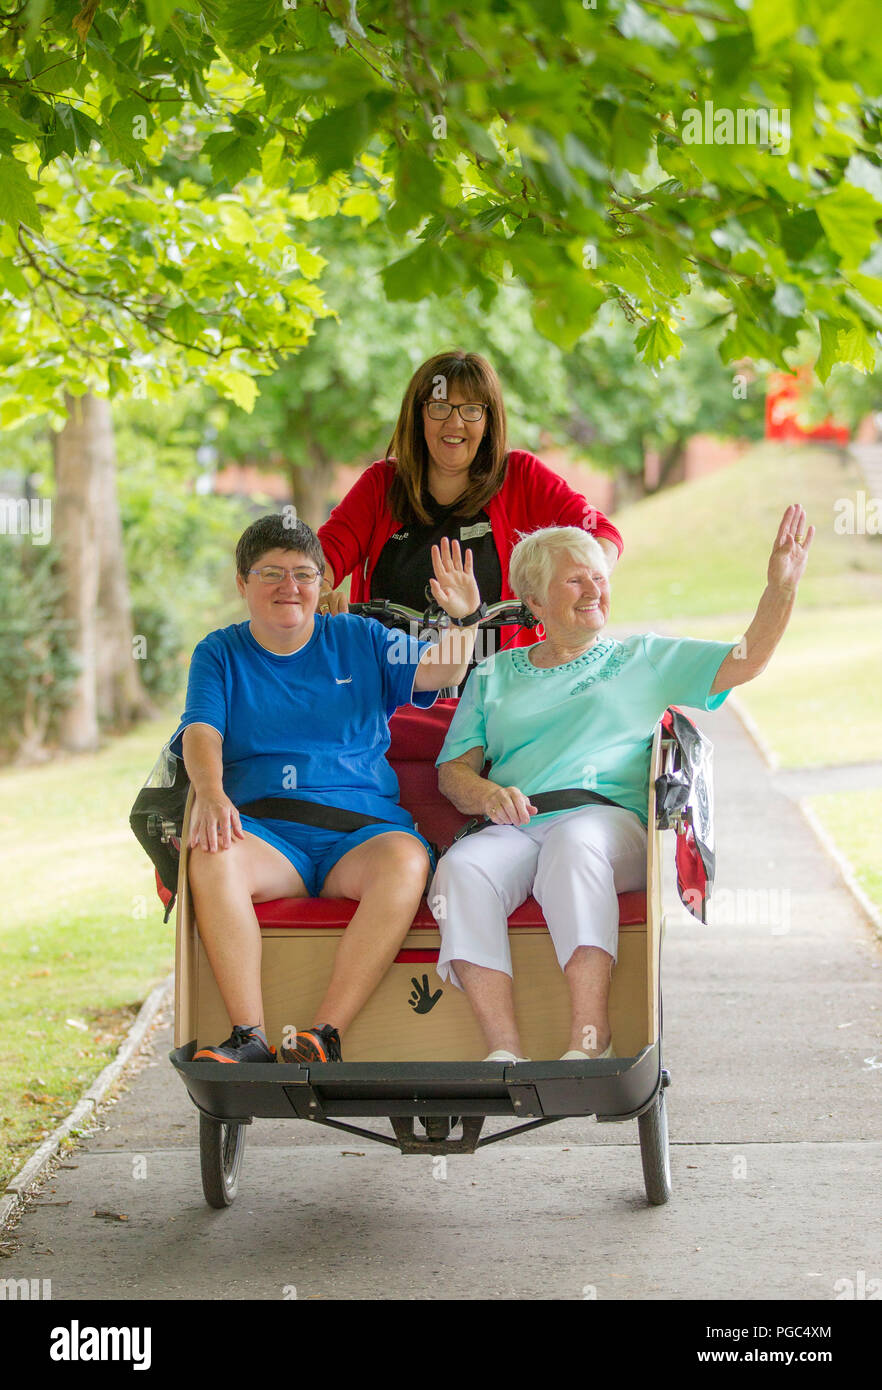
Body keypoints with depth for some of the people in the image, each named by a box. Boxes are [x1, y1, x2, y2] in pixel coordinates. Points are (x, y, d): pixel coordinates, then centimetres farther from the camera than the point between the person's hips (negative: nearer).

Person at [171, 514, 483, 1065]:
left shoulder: (359, 639, 18)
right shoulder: (220, 653, 16)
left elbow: (435, 672, 6)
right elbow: (201, 731, 0)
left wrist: (465, 618, -15)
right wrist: (210, 792, -22)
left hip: (363, 828, 0)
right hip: (263, 829, 0)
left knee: (406, 861, -35)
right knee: (212, 858, -35)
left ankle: (327, 1035, -39)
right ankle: (250, 1039, -37)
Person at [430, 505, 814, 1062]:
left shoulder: (645, 658, 24)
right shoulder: (495, 674, 26)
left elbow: (746, 661, 14)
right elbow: (453, 769, 18)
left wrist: (782, 586, -1)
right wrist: (487, 795, -6)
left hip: (612, 819, -2)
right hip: (513, 829, 2)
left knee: (574, 841, -40)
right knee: (461, 867, -34)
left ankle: (590, 1043, -47)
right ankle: (505, 1053, -41)